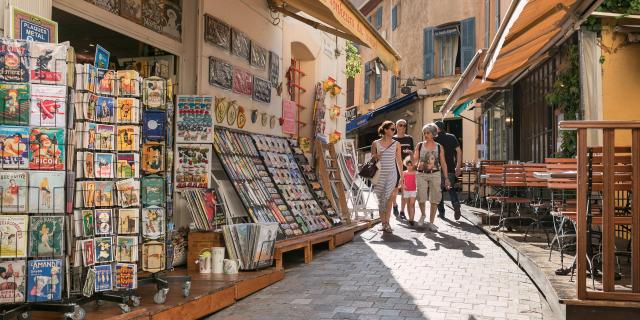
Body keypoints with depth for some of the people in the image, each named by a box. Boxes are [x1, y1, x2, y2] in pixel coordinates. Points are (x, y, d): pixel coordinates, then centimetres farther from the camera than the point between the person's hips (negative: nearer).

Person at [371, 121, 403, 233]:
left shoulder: (396, 144, 5)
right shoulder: (376, 143, 3)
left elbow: (399, 161, 9)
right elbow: (371, 159, 12)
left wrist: (402, 176, 7)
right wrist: (375, 157, -11)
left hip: (392, 173, 0)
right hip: (380, 173, 0)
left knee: (388, 198, -6)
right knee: (381, 199, 4)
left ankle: (386, 222, -1)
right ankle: (383, 223, 12)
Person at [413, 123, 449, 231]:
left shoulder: (439, 147, 4)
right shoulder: (420, 145, 4)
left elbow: (443, 163, 7)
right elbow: (414, 160, 5)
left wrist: (446, 178, 5)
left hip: (435, 174, 0)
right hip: (421, 174, 0)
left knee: (434, 200, 0)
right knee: (421, 198, -11)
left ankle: (431, 223, 12)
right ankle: (423, 214, 20)